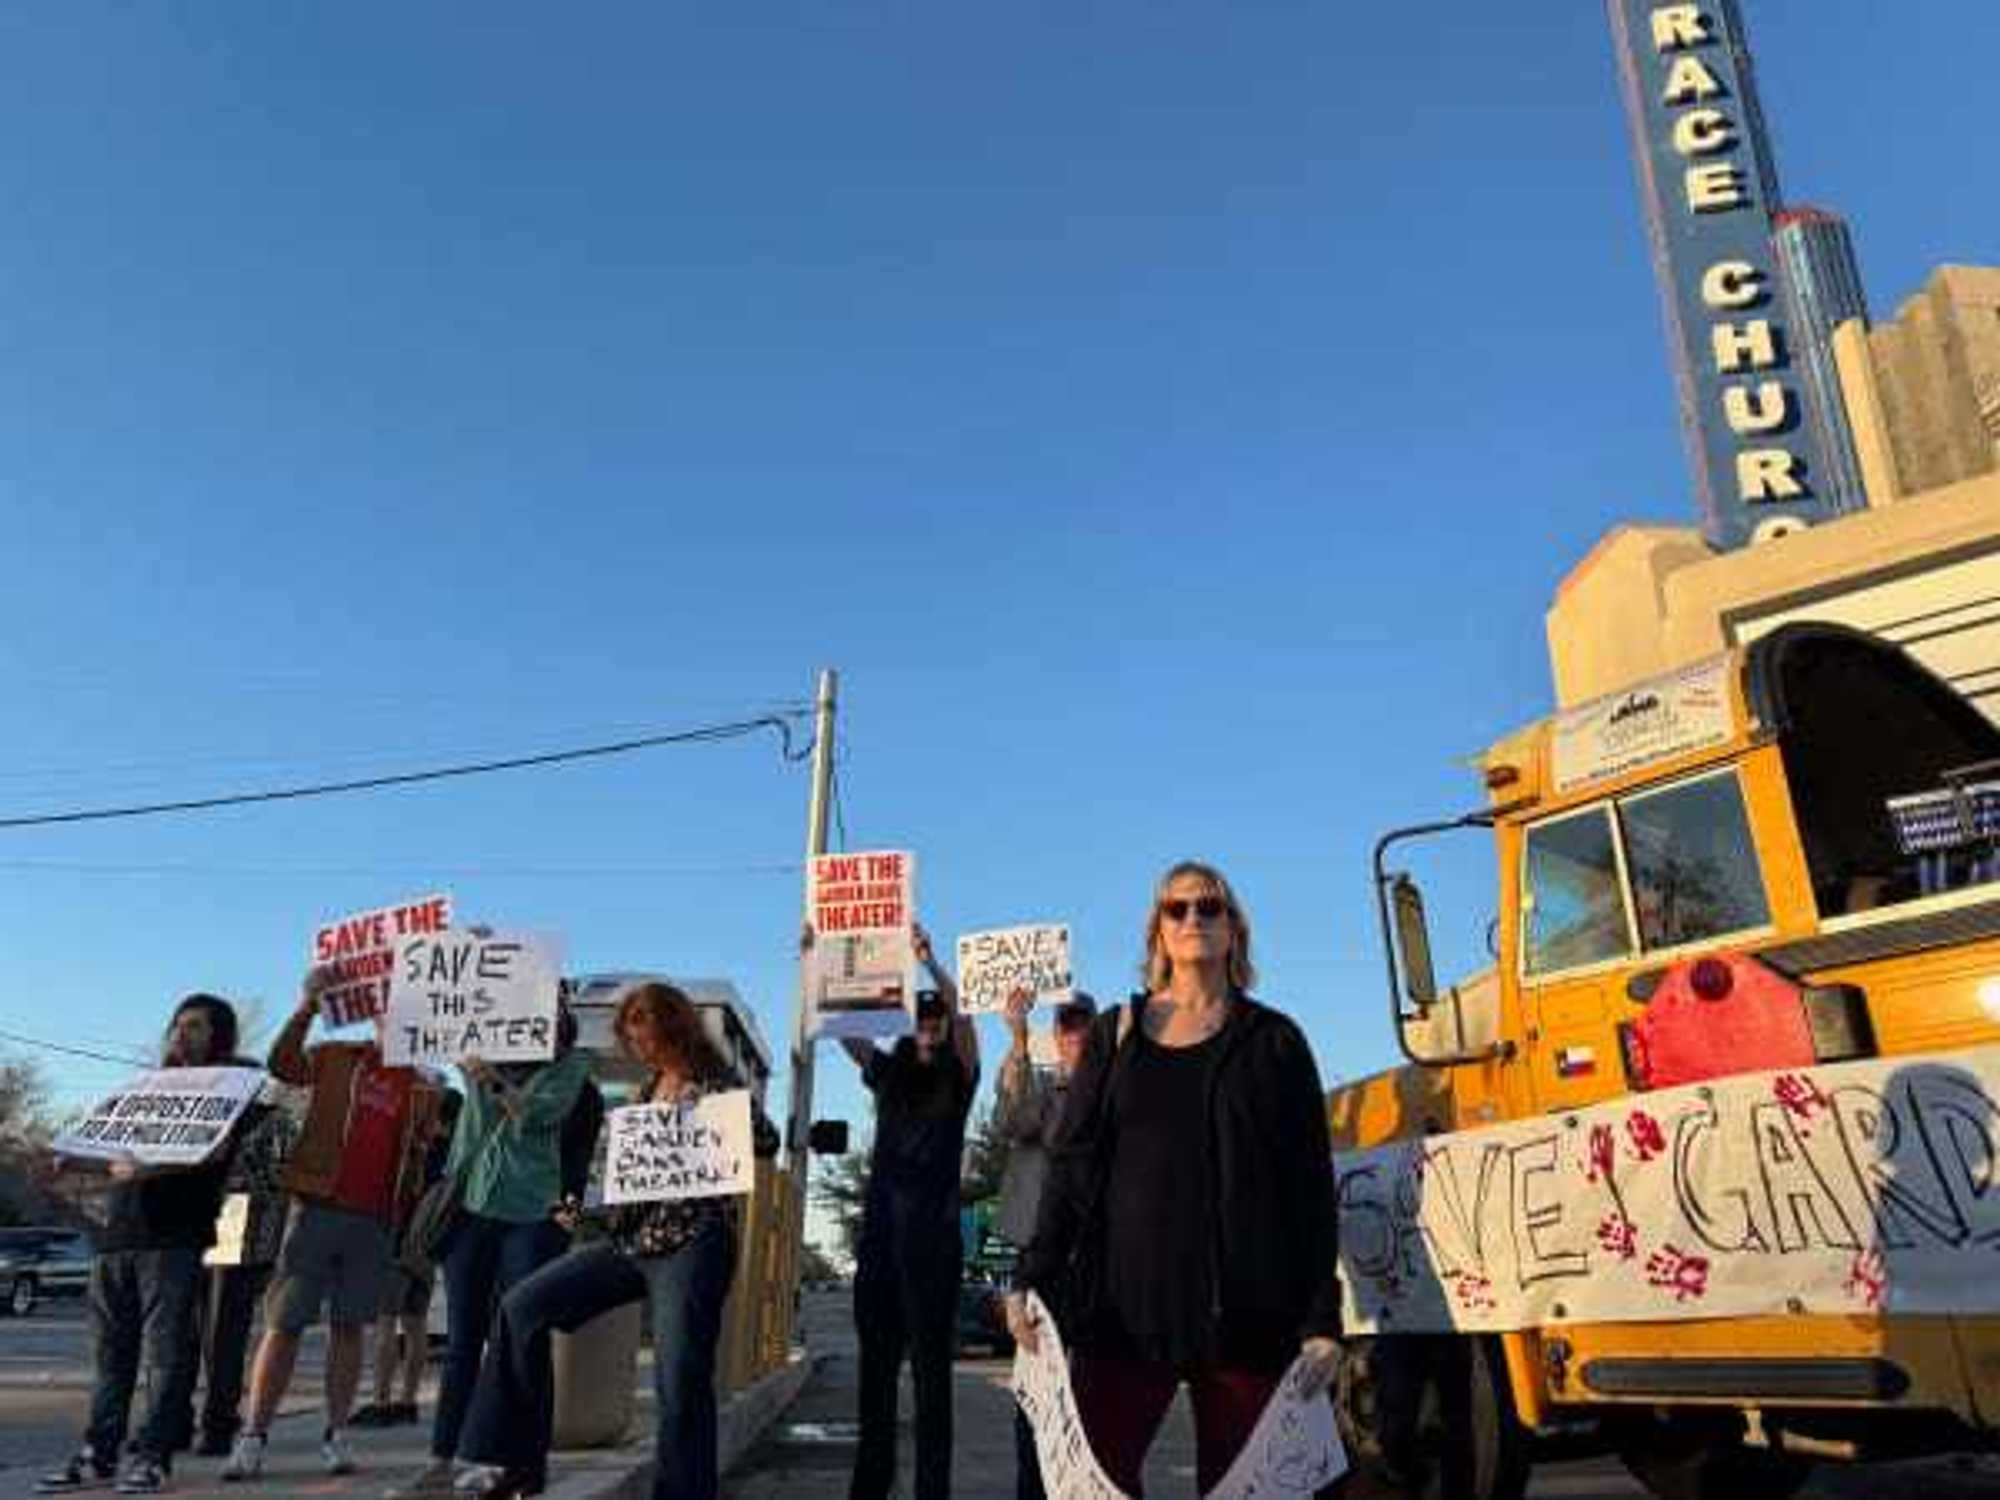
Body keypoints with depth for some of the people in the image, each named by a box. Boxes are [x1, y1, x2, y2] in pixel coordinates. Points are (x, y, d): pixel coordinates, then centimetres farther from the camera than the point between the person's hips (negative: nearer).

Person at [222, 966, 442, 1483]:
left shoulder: (424, 1089, 10)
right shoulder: (336, 1058, 4)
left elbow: (421, 1163, 12)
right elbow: (283, 1065, -15)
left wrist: (414, 1227, 3)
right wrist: (307, 1007, -26)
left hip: (375, 1223, 2)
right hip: (318, 1208, -2)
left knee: (348, 1327, 7)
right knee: (283, 1322, -1)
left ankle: (335, 1435, 14)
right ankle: (253, 1436, 5)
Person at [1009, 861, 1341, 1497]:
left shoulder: (1273, 1040, 8)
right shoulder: (1115, 1034, 11)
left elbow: (1311, 1188, 5)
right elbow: (1071, 1164, 7)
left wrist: (1322, 1319, -2)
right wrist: (1033, 1279, -3)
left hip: (1245, 1309, -1)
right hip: (1124, 1299, 1)